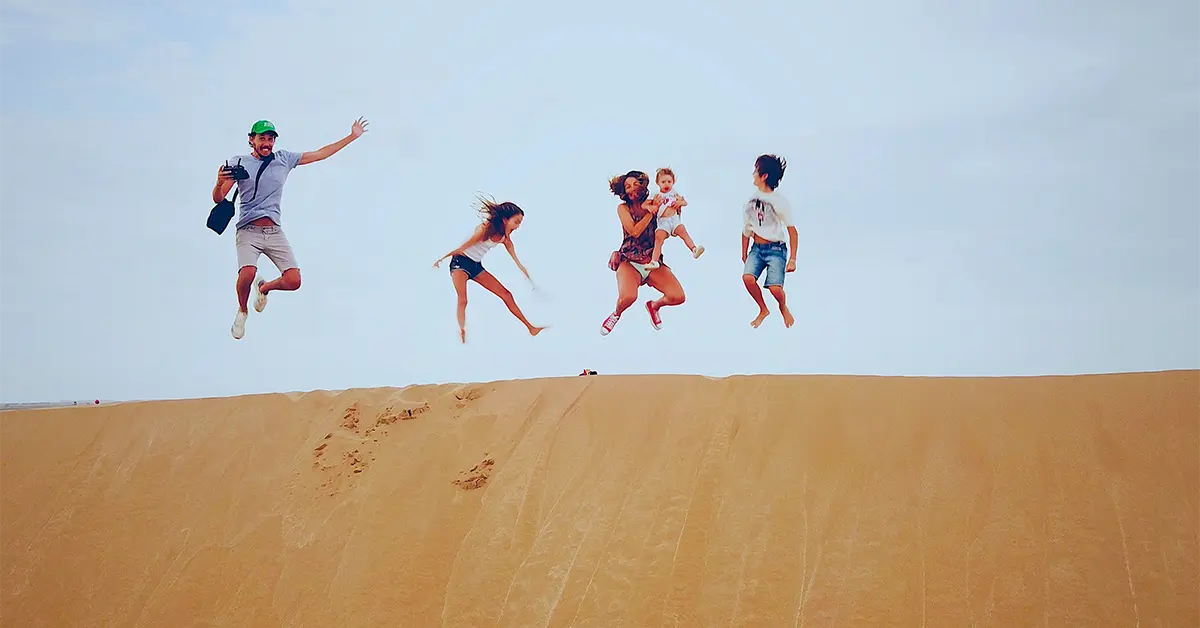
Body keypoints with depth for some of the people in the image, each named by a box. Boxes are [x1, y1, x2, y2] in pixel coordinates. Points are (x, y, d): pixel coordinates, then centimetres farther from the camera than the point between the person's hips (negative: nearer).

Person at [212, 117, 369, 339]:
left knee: (293, 281, -12)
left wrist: (353, 136, 17)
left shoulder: (284, 158, 9)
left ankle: (264, 288, 25)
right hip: (248, 231, -3)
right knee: (247, 274, -29)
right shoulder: (238, 162, 1)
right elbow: (218, 199, -3)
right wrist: (220, 183, -27)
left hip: (275, 232, 3)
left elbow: (320, 154, 16)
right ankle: (242, 311, 5)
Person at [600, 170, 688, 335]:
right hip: (630, 261, -3)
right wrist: (651, 212, -15)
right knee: (628, 297, -33)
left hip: (653, 262, 3)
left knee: (678, 297, -16)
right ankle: (617, 314, 7)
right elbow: (635, 231, -16)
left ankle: (654, 306, 21)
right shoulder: (623, 208, -2)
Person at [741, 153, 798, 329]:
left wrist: (792, 259, -12)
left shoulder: (779, 201, -12)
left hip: (776, 249, -5)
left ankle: (783, 308, 17)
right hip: (757, 248, 5)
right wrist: (744, 253, 19)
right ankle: (763, 310, 5)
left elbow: (792, 231, -10)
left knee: (775, 288, -21)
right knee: (748, 277, -21)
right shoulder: (751, 199, 3)